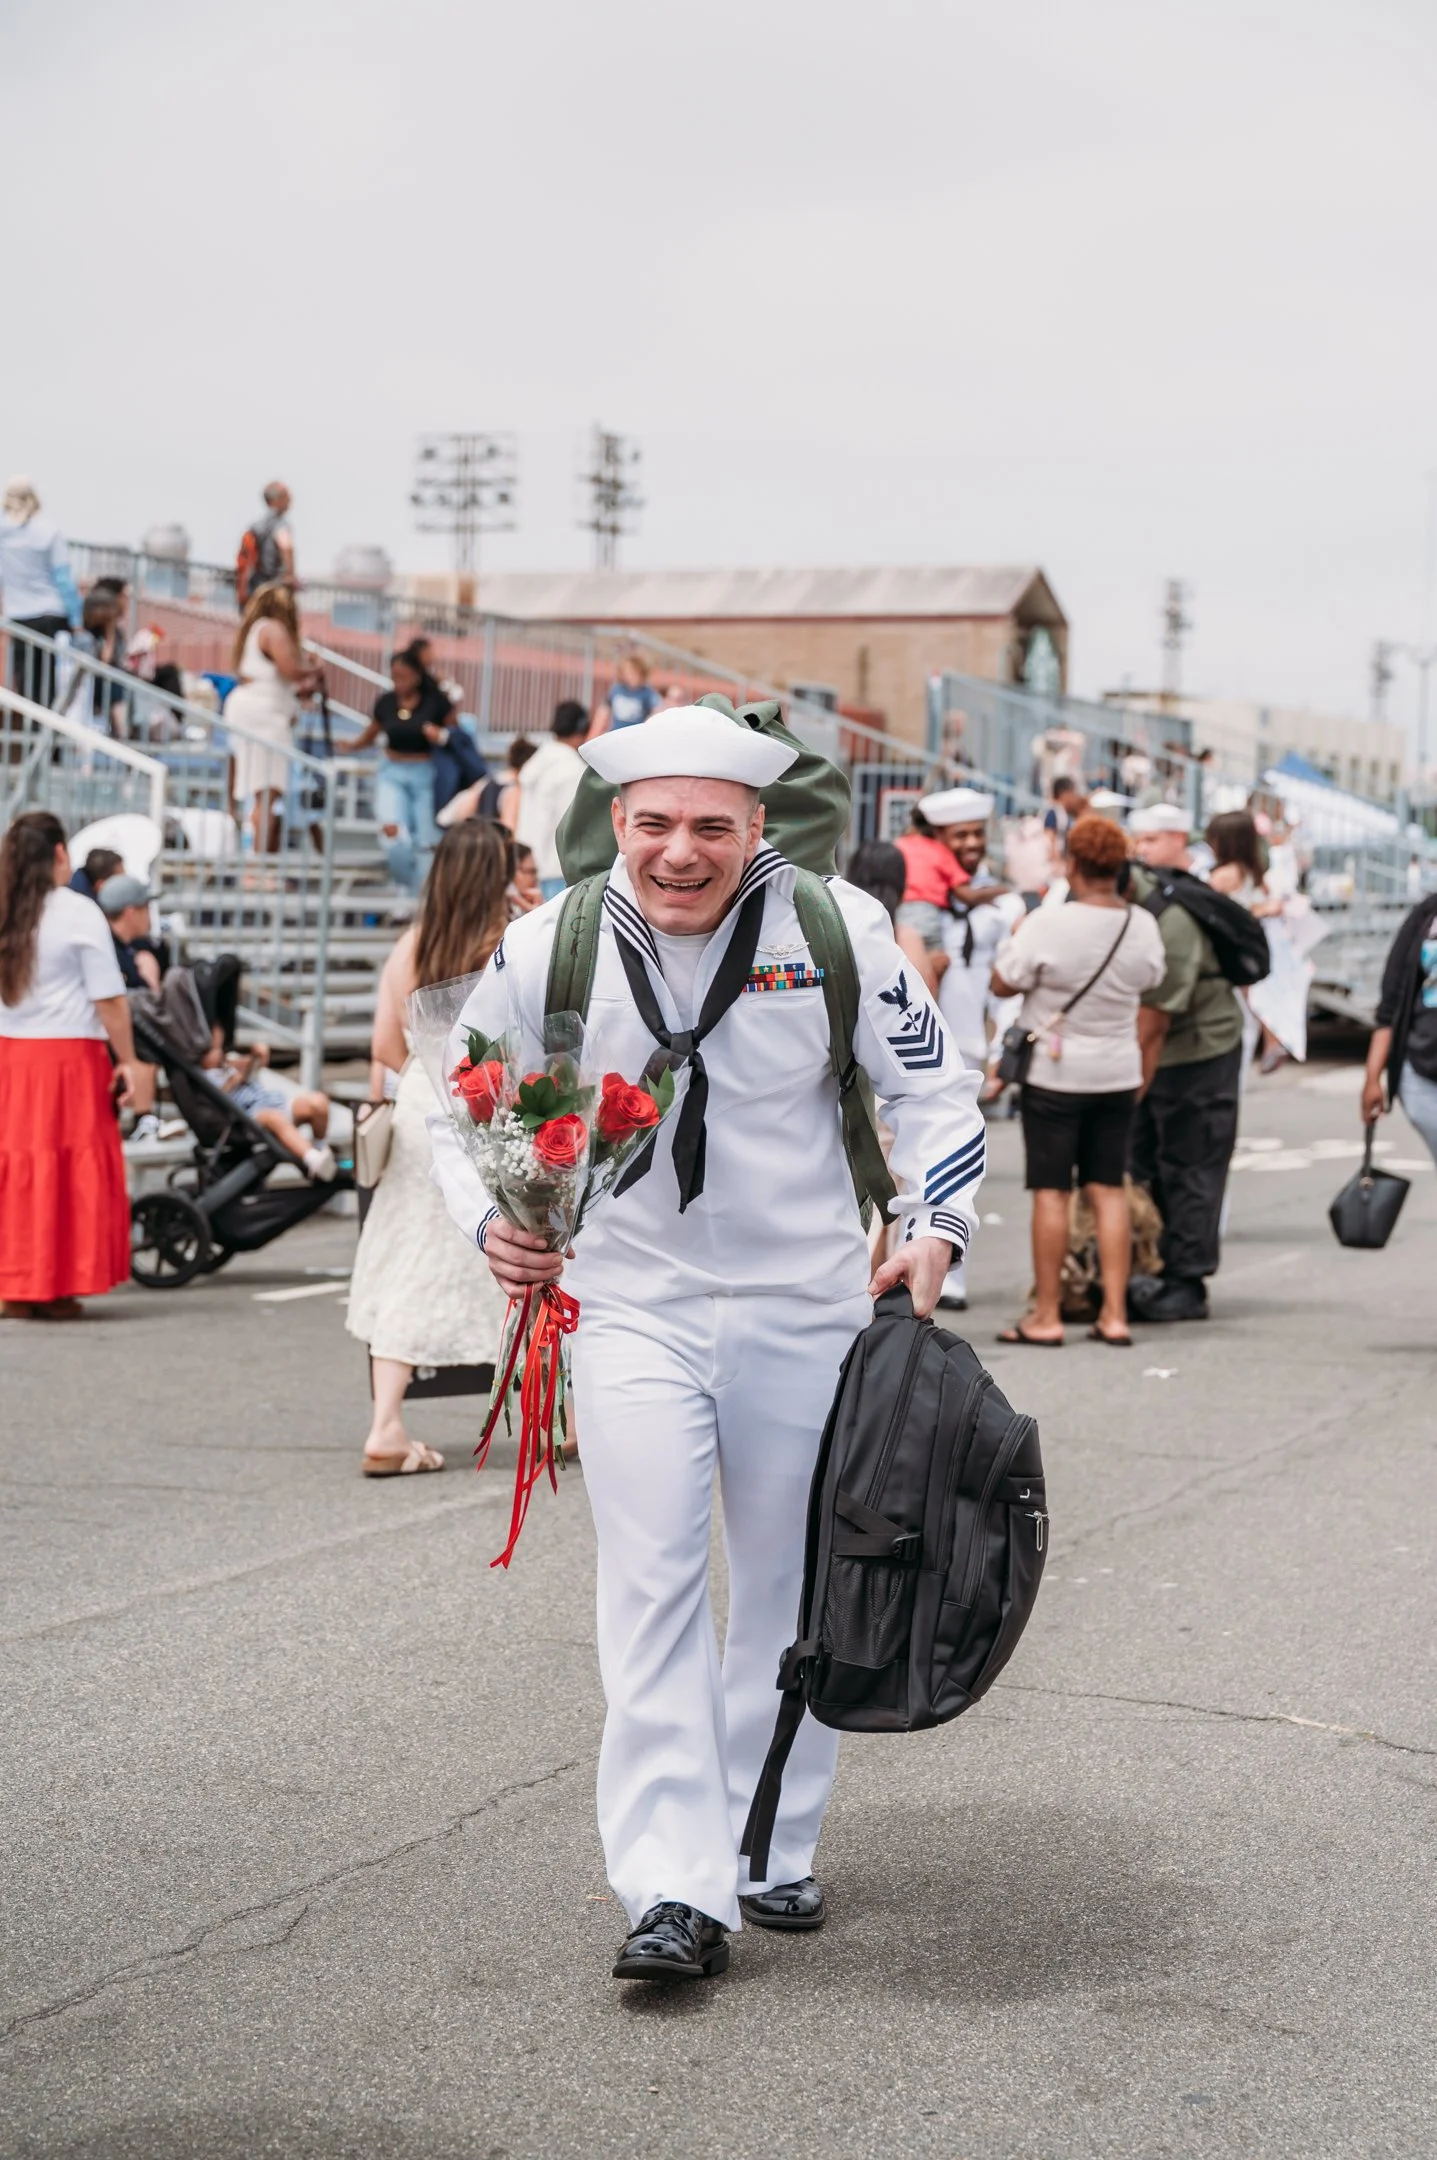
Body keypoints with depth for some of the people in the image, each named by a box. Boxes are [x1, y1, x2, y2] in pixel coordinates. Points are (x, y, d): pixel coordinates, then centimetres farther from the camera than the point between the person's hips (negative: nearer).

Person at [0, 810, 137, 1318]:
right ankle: (57, 1289, 2)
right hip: (68, 1057, -5)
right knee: (71, 1172, 2)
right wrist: (127, 1060, -2)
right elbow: (108, 999, -10)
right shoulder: (79, 913, -7)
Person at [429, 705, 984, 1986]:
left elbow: (931, 1088, 2)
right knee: (652, 1588, -10)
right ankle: (675, 1893, -10)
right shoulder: (551, 949, -7)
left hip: (805, 1305, 1)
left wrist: (934, 1226, -12)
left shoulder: (833, 927, -9)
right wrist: (491, 1220, -8)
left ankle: (773, 1852, 28)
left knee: (791, 1587, 12)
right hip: (631, 1305, -1)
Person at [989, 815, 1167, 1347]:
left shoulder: (1048, 925, -19)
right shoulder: (1142, 925, -3)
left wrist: (1015, 933, 8)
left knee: (1051, 1192, 1)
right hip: (1118, 1074, 5)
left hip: (1054, 1073, -4)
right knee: (1109, 1189, 9)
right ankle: (1114, 1314, 8)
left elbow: (1003, 983, -10)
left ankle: (1046, 1316, 4)